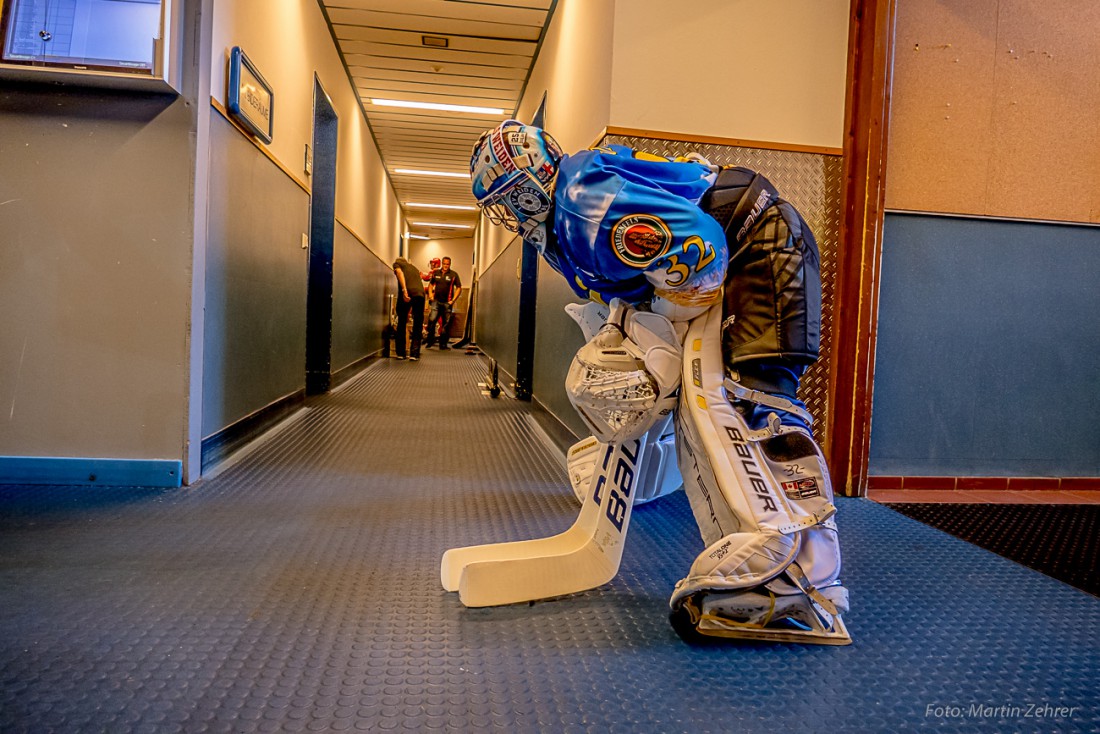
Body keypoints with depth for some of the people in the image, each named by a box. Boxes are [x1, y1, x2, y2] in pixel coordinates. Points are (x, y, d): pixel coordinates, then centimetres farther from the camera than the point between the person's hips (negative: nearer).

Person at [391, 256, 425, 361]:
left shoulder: (397, 263, 23)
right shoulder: (414, 268, 37)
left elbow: (400, 273, -1)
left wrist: (404, 290, -15)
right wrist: (409, 311, 44)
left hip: (406, 293, -3)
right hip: (420, 293, 3)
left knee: (401, 323, 12)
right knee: (417, 325, 10)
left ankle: (400, 353, 15)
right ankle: (414, 354, 4)